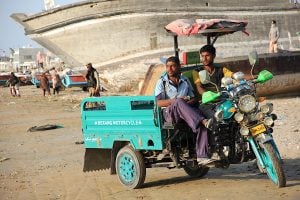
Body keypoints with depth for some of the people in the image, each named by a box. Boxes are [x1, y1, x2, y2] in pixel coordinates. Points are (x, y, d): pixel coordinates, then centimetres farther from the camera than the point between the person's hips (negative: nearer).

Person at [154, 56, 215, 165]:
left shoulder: (185, 81, 20)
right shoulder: (162, 82, 9)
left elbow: (194, 98, 17)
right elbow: (158, 102, -3)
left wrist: (189, 102, -7)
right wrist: (174, 101, -17)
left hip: (186, 111, 3)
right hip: (169, 112, -3)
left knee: (200, 114, -29)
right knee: (178, 102, -37)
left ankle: (202, 156, -35)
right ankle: (203, 121, -50)